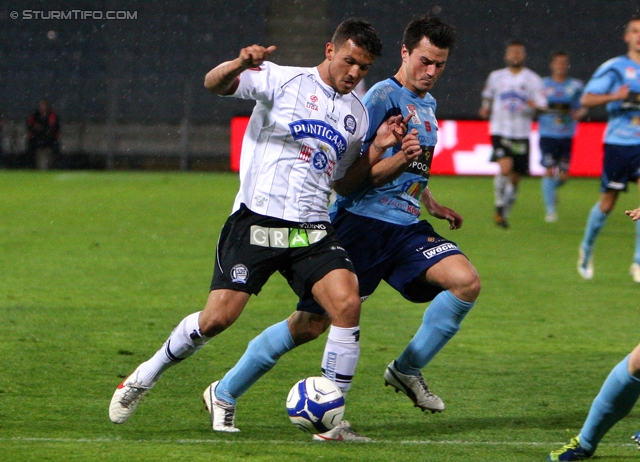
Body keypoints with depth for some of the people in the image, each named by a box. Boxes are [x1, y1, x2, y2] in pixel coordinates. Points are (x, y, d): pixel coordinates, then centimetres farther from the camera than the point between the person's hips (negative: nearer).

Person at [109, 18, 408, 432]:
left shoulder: (357, 114, 14)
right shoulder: (284, 81, -2)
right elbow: (214, 84, -13)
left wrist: (377, 150, 8)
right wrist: (240, 65, -35)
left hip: (314, 230, 4)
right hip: (256, 221, -4)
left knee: (347, 304, -19)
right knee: (218, 317, -9)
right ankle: (146, 377, 17)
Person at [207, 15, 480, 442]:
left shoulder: (428, 104, 18)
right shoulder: (383, 96, -9)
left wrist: (433, 206, 26)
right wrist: (398, 161, -26)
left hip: (405, 224, 7)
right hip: (361, 219, -7)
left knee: (467, 282, -17)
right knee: (311, 323, -8)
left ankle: (407, 370, -1)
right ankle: (225, 393, 7)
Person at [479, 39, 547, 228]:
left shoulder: (533, 80, 5)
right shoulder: (496, 77, 9)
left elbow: (542, 108, 2)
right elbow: (488, 98, 24)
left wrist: (535, 106, -21)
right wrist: (486, 109, 3)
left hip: (521, 135, 1)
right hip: (500, 131, -1)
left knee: (515, 178, 5)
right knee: (505, 168, -24)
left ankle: (505, 213, 22)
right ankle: (499, 205, -8)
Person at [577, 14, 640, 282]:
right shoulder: (614, 68, -3)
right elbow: (586, 99, -8)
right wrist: (613, 97, -24)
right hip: (618, 142, -2)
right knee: (608, 203, 5)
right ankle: (587, 249, 30)